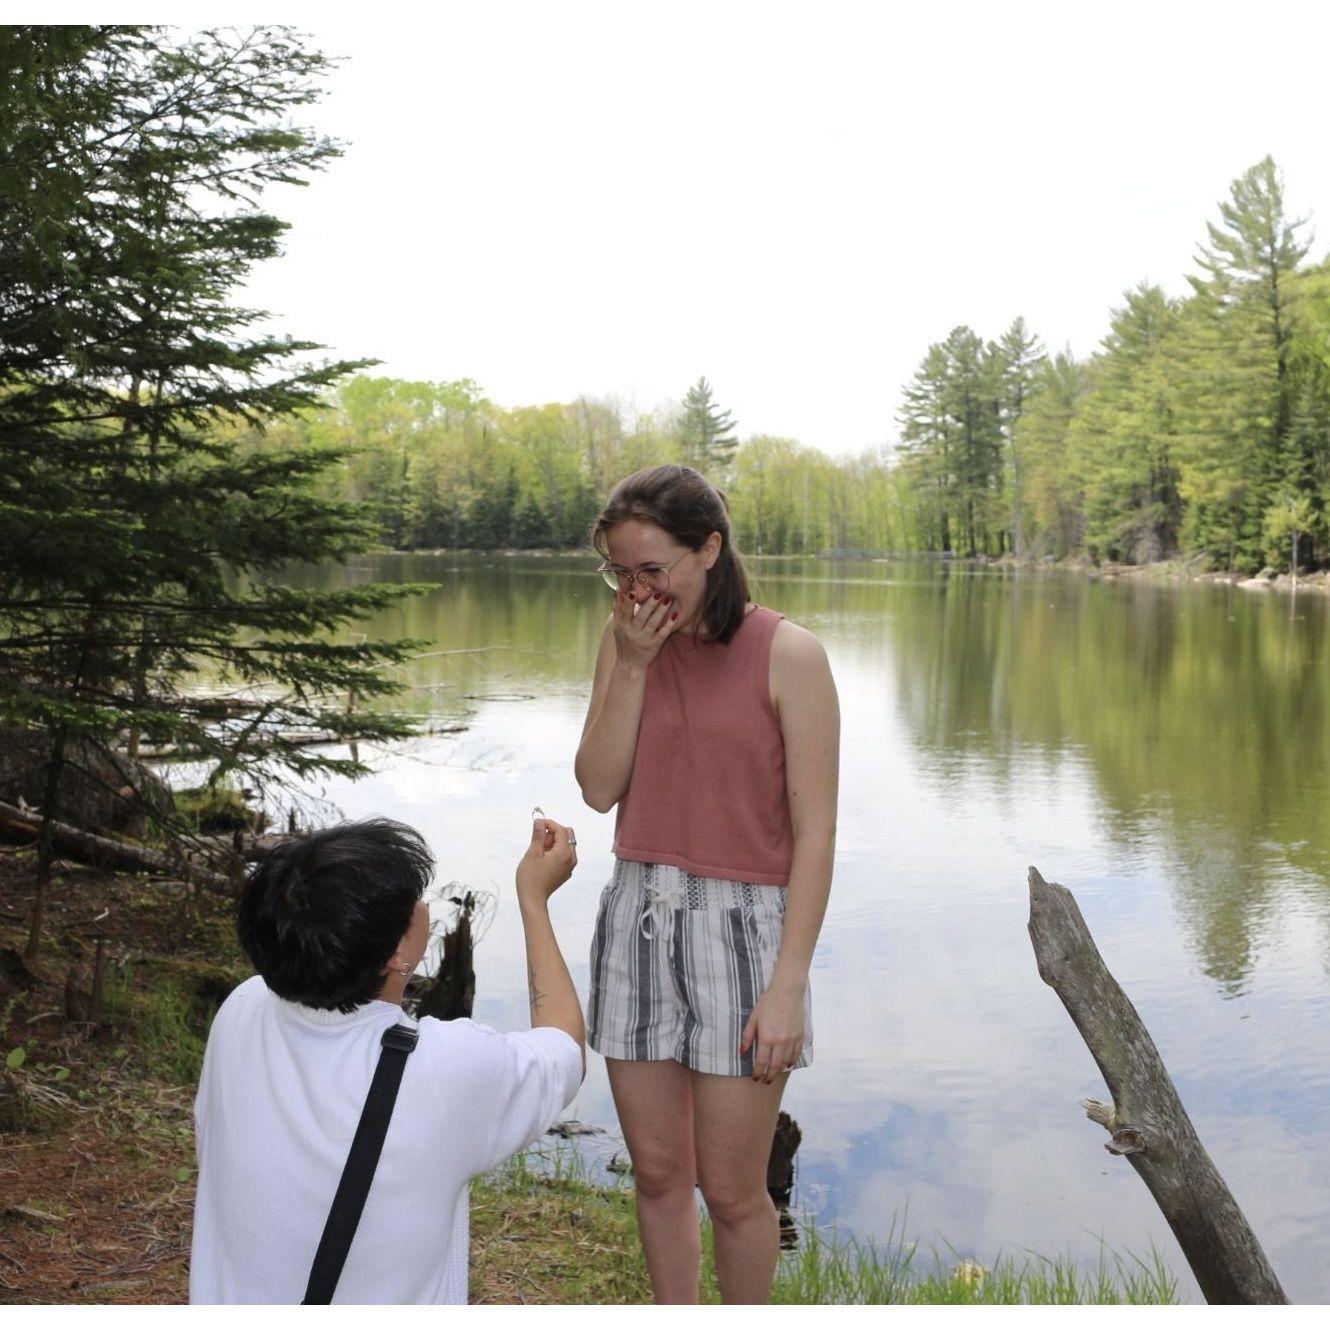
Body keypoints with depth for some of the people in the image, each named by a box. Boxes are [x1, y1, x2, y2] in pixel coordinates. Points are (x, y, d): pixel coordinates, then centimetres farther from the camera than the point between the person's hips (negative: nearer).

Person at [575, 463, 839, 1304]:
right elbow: (599, 788, -3)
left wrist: (789, 986, -15)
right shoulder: (627, 638, 3)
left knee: (732, 1189, 5)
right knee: (658, 1174, 15)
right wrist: (633, 663, -12)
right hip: (638, 918, 4)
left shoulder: (787, 655, -11)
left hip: (742, 926, -4)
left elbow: (815, 835, -12)